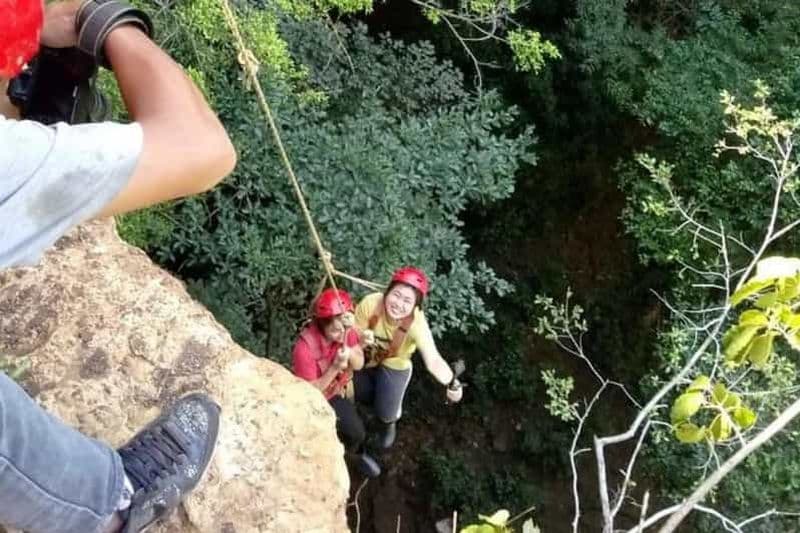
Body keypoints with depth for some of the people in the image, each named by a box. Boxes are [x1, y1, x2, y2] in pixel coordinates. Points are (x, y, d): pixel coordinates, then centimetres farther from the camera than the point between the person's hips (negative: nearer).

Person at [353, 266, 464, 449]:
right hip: (367, 358, 2)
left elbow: (433, 361, -49)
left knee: (385, 413, 3)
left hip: (395, 367, -2)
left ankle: (391, 422, 42)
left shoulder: (417, 322, -39)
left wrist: (452, 384, -62)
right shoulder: (371, 303, -35)